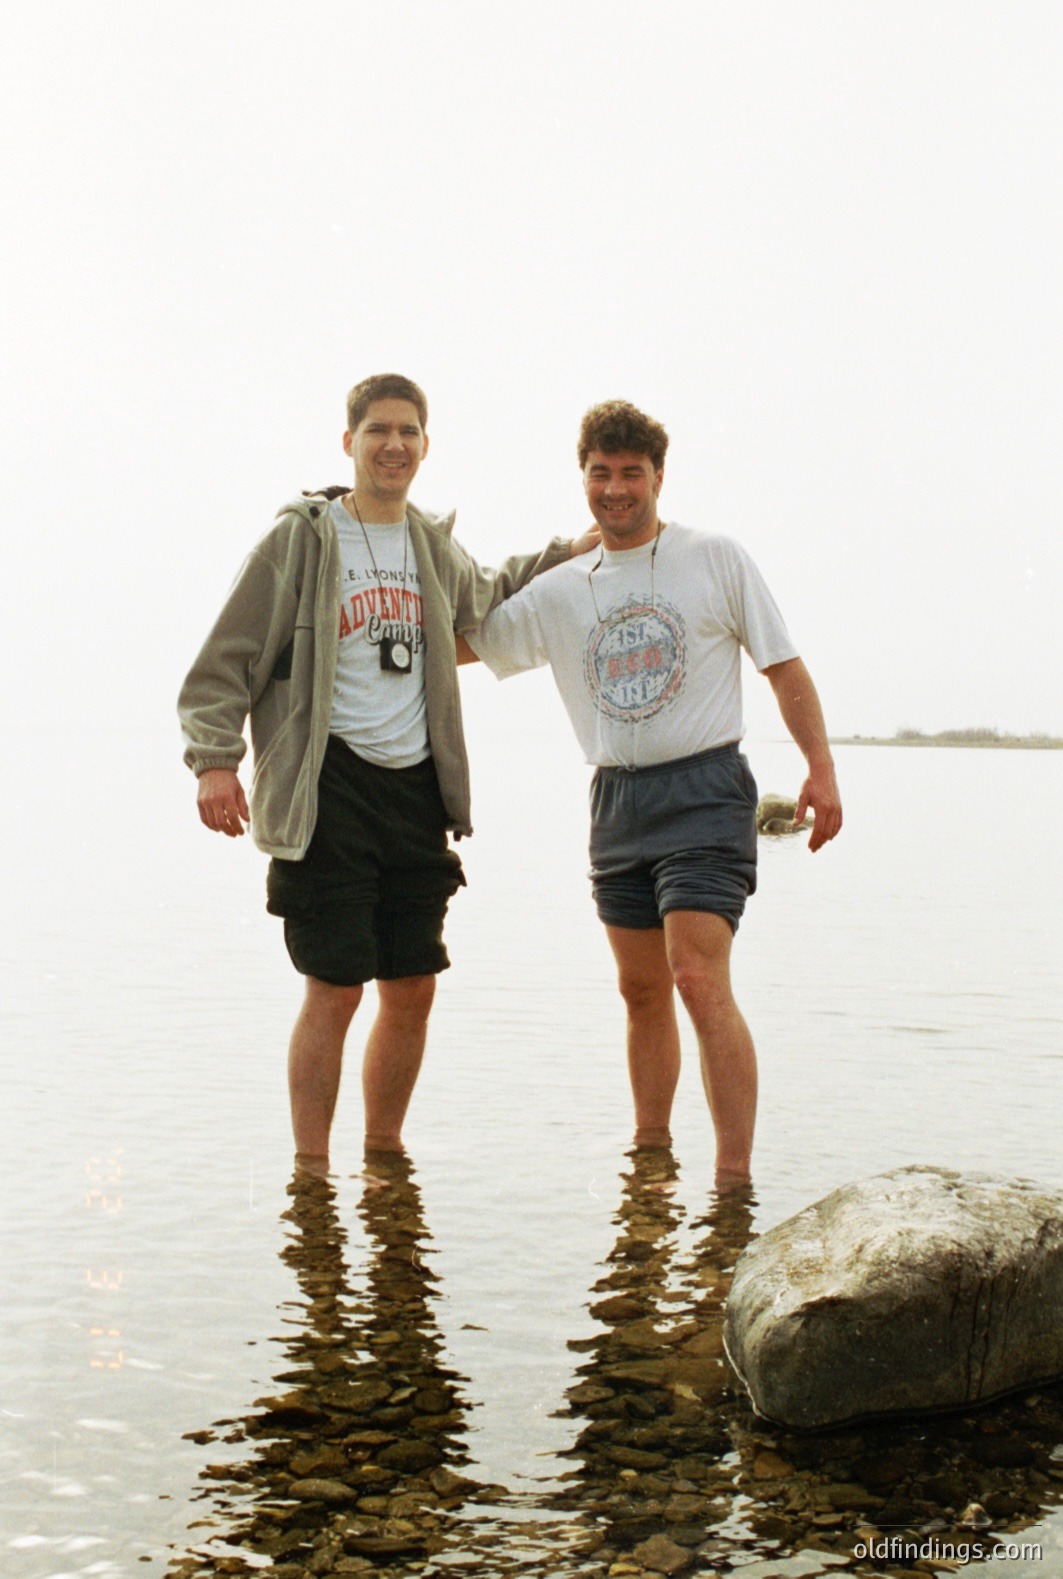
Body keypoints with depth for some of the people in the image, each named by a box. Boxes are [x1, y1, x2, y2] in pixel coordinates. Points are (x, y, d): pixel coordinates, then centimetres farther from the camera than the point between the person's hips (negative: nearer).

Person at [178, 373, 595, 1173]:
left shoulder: (435, 546, 15)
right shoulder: (301, 539, -2)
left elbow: (487, 598, 38)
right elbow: (228, 657, -4)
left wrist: (570, 552, 30)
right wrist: (216, 759, -14)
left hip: (415, 785, 6)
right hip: (330, 788, -5)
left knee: (413, 992, 8)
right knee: (335, 988, -7)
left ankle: (385, 1154, 25)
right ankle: (311, 1168, 7)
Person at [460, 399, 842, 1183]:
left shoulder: (718, 560, 0)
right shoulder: (559, 593, 10)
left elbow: (785, 669, 2)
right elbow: (459, 644, 16)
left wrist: (822, 769, -6)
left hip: (704, 789, -5)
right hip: (617, 797, 5)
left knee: (699, 980, -17)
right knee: (642, 990, 13)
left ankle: (735, 1175, -15)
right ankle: (650, 1149, 28)